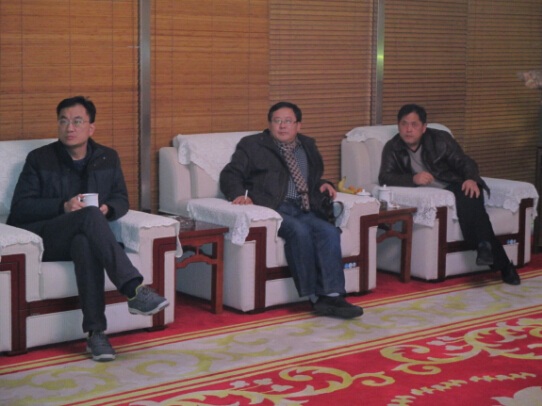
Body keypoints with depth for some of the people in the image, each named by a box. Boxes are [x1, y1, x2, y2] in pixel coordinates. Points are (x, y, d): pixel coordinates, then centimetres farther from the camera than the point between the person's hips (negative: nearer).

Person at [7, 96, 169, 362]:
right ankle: (135, 290, -46)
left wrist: (107, 209, -11)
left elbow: (121, 200, 15)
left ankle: (96, 333, -45)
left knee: (86, 243, -40)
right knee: (89, 216, -36)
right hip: (42, 239, -2)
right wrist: (64, 206, -18)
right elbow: (20, 207, -3)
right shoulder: (39, 159, 4)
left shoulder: (108, 158, 14)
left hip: (83, 236, 2)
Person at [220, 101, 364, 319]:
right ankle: (315, 296, -30)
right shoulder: (252, 145, 13)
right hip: (271, 208, -4)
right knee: (299, 230, -34)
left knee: (329, 231, -27)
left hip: (303, 209, 4)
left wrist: (322, 184, 13)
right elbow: (230, 175, 7)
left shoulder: (308, 146, 26)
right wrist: (239, 194, -15)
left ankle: (332, 295, -33)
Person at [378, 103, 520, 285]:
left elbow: (464, 162, 0)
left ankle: (485, 246, -38)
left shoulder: (440, 139, 2)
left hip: (455, 187, 1)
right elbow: (385, 177, -9)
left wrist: (471, 179, -24)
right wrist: (413, 179, -27)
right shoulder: (392, 148, 3)